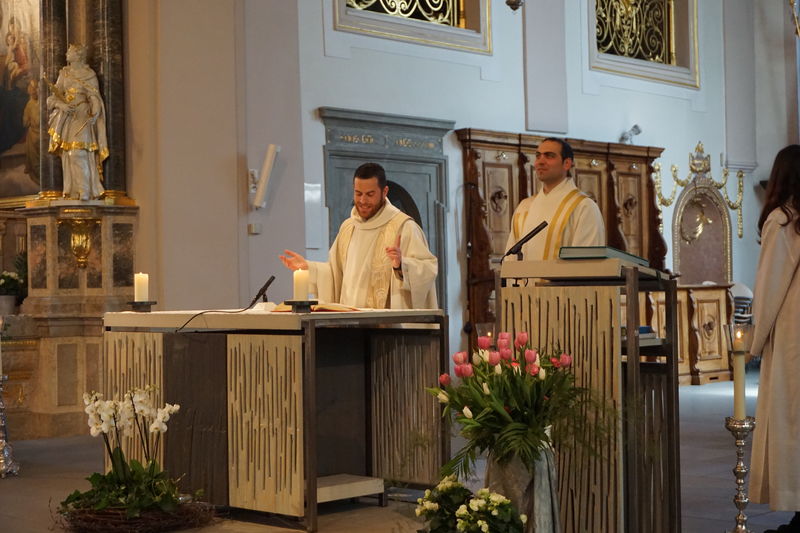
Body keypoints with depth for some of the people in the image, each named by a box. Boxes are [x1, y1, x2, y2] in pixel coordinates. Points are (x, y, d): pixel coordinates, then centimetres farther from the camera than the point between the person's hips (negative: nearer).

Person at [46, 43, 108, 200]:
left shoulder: (89, 75, 1)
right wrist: (61, 104, -12)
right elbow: (54, 96, 11)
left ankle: (85, 192, -18)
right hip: (66, 116, 5)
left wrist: (94, 113, -24)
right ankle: (72, 191, 2)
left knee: (79, 153, -16)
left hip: (82, 116, -5)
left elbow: (94, 97, -5)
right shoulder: (64, 73, 15)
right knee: (67, 153, -1)